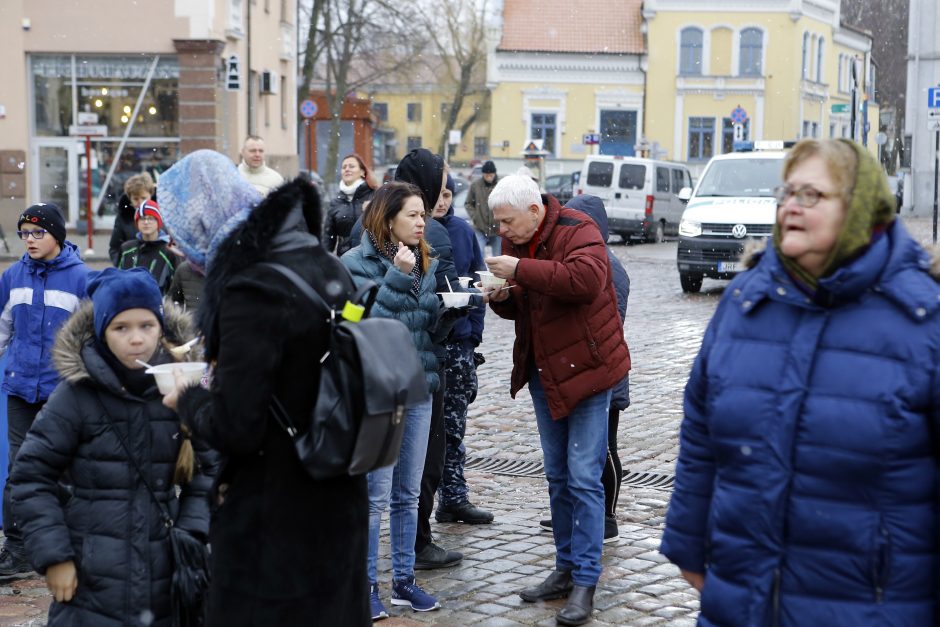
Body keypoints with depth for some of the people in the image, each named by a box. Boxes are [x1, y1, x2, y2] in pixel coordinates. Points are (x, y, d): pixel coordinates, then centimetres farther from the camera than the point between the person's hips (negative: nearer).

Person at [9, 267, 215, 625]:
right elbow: (32, 477, -4)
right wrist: (53, 556, -8)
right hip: (90, 585, -3)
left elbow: (208, 468, 10)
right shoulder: (76, 394, -8)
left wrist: (193, 533, -2)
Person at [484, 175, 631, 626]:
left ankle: (585, 583, -1)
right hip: (543, 371, 8)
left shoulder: (577, 230, -17)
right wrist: (501, 298, -8)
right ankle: (566, 568, 25)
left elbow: (586, 279, -37)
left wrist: (520, 270, -32)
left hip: (585, 367, -8)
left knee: (584, 479, -7)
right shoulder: (515, 241, 6)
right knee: (557, 477, 14)